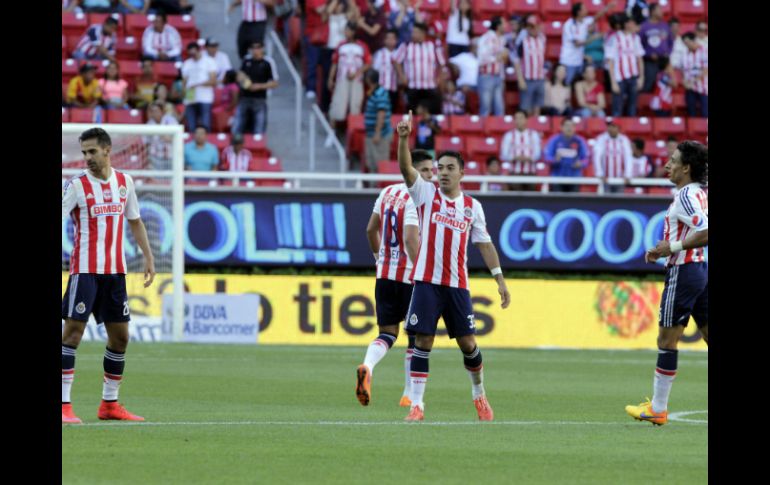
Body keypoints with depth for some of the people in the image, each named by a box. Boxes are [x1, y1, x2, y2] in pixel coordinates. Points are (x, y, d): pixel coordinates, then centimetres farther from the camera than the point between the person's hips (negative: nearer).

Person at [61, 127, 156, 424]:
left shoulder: (124, 182, 9)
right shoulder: (77, 185, -5)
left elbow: (135, 221, 19)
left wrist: (148, 256, 14)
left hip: (115, 271, 5)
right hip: (85, 270, -5)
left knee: (120, 335, 8)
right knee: (73, 331, -12)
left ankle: (109, 404, 18)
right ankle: (64, 405, -11)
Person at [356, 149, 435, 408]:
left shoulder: (387, 192, 9)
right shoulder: (415, 199, -14)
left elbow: (371, 229, 19)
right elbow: (410, 238, -24)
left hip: (385, 273, 6)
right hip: (409, 276, -6)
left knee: (387, 332, 7)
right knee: (416, 336, 8)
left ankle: (367, 366, -24)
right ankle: (409, 395, 12)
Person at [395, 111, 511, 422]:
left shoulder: (473, 207, 10)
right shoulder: (426, 194, 3)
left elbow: (484, 244, 11)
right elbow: (405, 168, -12)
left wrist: (499, 279, 4)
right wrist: (403, 139, -29)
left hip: (457, 284, 2)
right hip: (426, 281, -2)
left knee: (467, 342, 4)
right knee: (423, 341, -6)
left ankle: (479, 394, 26)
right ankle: (416, 404, -4)